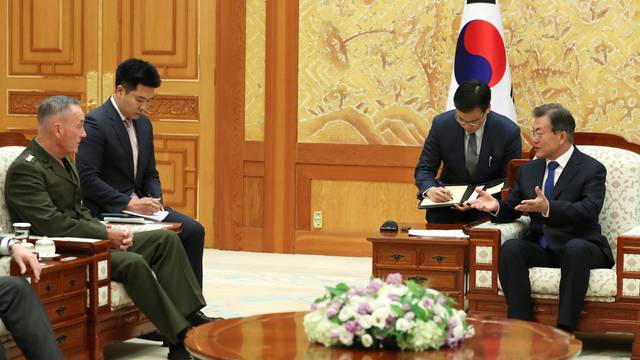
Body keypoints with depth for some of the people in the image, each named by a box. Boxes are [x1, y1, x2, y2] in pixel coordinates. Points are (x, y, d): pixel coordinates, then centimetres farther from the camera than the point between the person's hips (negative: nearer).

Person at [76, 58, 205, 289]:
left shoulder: (144, 123, 13)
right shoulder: (95, 123, -13)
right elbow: (87, 178, -19)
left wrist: (155, 200, -3)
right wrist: (128, 203, -22)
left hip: (137, 204, 8)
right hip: (107, 211, -8)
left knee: (193, 230, -9)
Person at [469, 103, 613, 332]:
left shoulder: (591, 170, -3)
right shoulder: (528, 170, 16)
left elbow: (589, 211, -20)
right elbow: (511, 210, 18)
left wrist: (548, 208, -36)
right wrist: (496, 207, -7)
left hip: (580, 247, -4)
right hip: (540, 248, 4)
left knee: (576, 249, -38)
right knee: (510, 248, -26)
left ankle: (564, 329, -36)